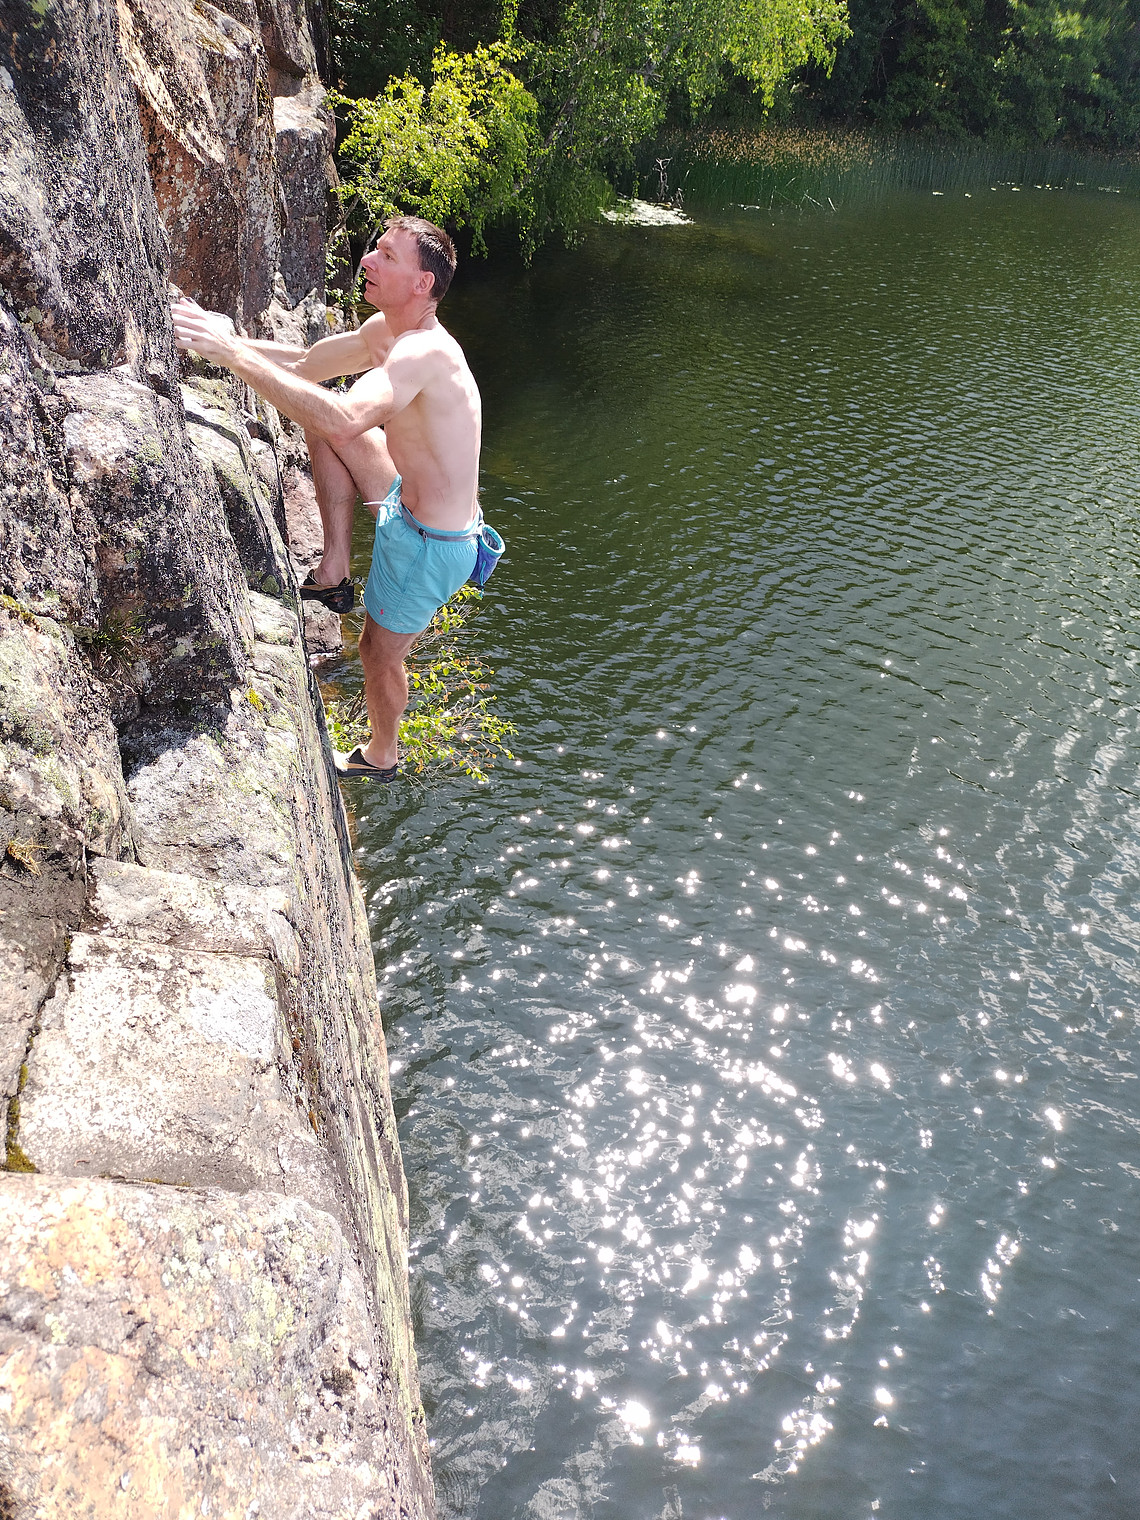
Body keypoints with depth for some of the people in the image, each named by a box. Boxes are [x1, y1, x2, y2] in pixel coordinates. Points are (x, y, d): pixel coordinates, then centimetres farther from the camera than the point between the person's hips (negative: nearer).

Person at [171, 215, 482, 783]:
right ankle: (334, 573, 14)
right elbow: (305, 365, 12)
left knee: (379, 653, 14)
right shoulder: (383, 330, 0)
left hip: (430, 545, -8)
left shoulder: (424, 353, -31)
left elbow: (344, 419, -47)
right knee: (318, 417, 11)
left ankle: (381, 756, 45)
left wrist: (232, 353, -45)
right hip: (412, 503, 9)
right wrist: (222, 337, -3)